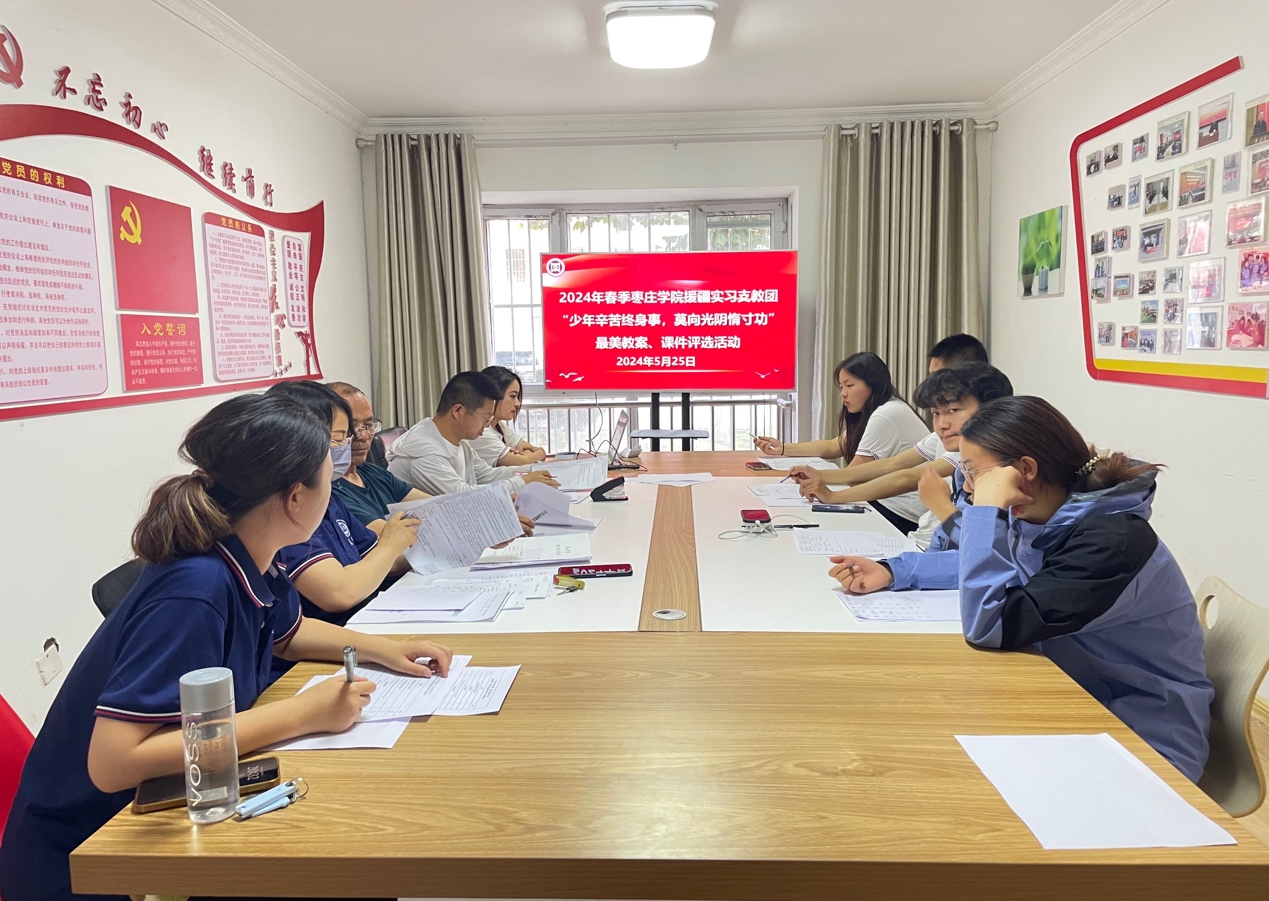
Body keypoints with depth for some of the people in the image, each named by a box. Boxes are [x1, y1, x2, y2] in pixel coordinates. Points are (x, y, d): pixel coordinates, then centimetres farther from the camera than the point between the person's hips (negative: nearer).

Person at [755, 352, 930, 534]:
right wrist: (783, 448, 8)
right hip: (889, 501, 9)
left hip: (904, 515, -9)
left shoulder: (885, 416, -20)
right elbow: (833, 447, 15)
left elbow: (852, 475, -18)